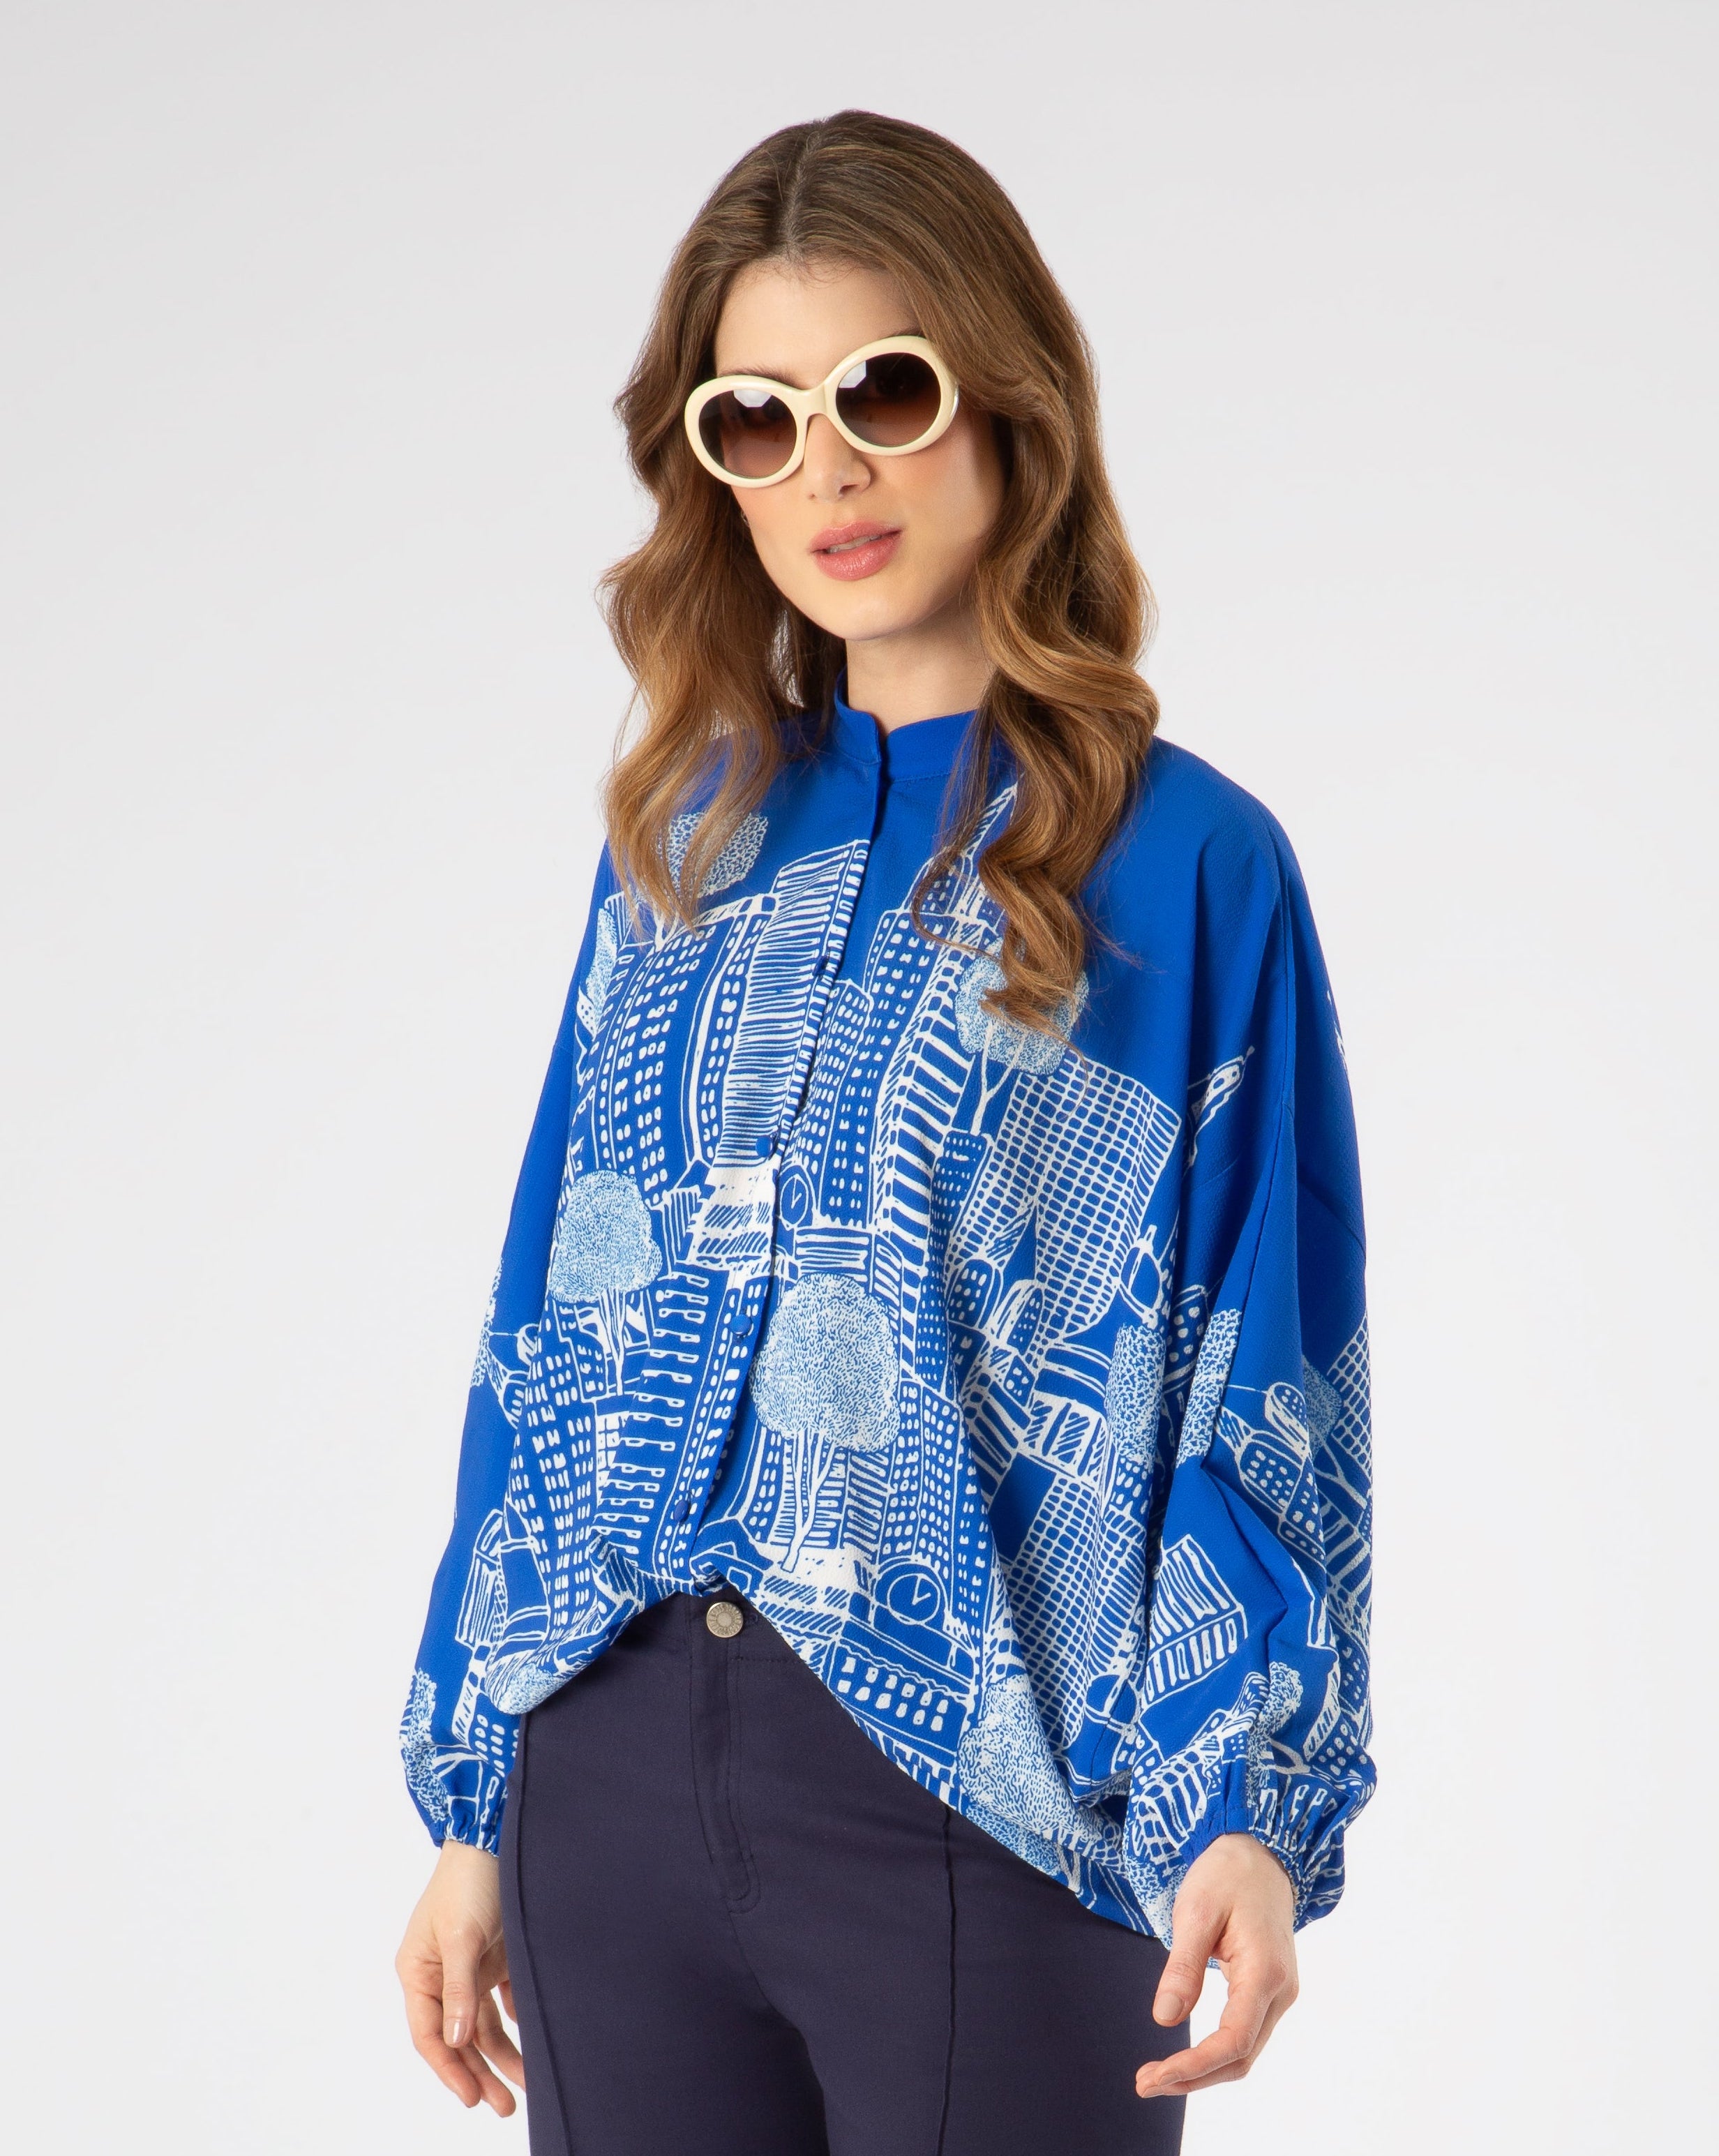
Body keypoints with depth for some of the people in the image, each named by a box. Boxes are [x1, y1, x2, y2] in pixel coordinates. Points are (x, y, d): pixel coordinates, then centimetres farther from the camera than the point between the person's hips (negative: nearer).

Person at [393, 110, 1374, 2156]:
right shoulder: (680, 843, 9)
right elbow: (552, 1333, 11)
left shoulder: (1184, 866, -4)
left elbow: (1261, 1396, -5)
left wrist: (1246, 1806, -17)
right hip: (613, 1778, 4)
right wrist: (471, 1807, 10)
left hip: (977, 1815, -4)